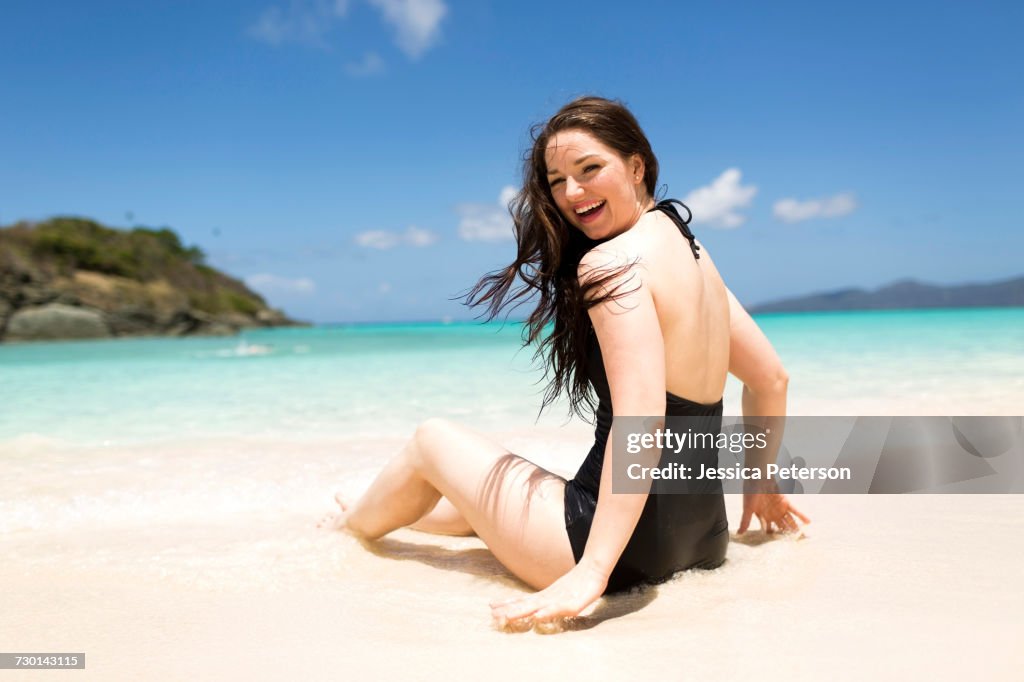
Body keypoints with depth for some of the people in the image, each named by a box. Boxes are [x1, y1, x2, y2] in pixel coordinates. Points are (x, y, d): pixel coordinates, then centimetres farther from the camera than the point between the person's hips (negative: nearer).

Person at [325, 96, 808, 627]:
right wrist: (763, 485, 26)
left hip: (630, 543, -8)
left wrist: (589, 573, -30)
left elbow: (640, 423, -28)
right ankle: (389, 516, 59)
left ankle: (356, 524, 44)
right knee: (499, 488, 32)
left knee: (433, 441, 14)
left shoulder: (611, 262, -17)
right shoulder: (691, 249, 8)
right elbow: (770, 379, 14)